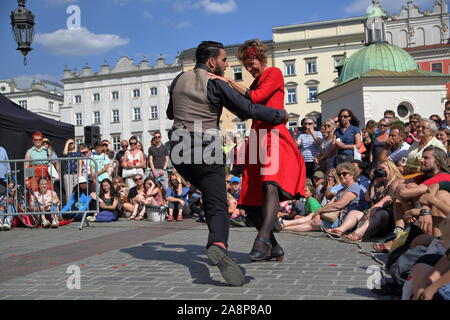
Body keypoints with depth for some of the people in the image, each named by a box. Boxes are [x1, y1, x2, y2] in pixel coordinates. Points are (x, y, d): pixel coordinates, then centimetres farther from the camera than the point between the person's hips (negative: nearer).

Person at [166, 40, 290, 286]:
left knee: (209, 196, 26)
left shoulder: (178, 80, 12)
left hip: (178, 151, 6)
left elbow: (170, 113, 26)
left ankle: (217, 245, 25)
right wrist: (280, 115, 6)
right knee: (218, 206, -9)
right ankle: (218, 245, -37)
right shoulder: (215, 84, -6)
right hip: (206, 152, -6)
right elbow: (249, 110, -7)